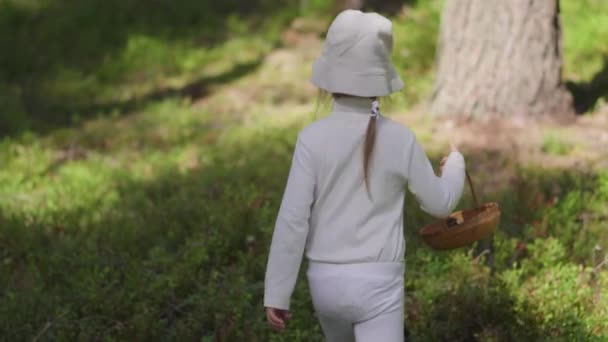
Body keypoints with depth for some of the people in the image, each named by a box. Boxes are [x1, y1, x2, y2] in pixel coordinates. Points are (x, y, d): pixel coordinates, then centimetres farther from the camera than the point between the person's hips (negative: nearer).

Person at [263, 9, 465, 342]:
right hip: (377, 283, -2)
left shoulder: (313, 138, -10)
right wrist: (455, 165, 29)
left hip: (326, 281, 2)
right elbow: (439, 203, 6)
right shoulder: (400, 139, -7)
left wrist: (276, 294, -5)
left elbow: (292, 220, -12)